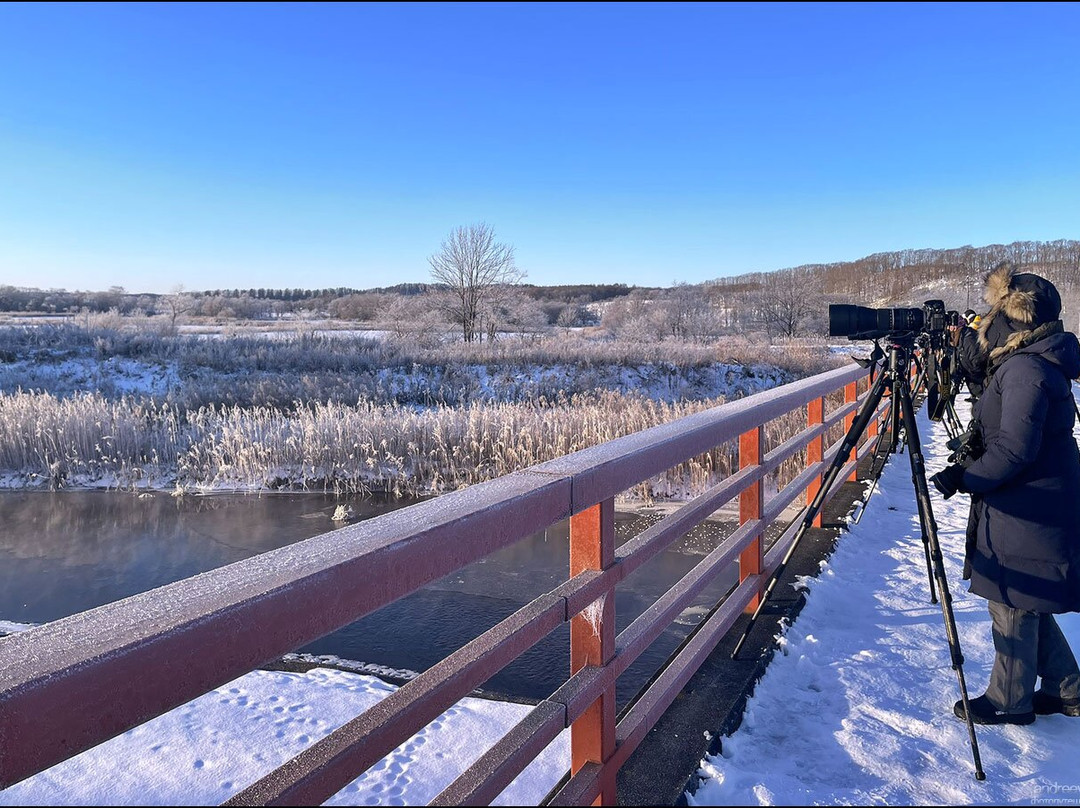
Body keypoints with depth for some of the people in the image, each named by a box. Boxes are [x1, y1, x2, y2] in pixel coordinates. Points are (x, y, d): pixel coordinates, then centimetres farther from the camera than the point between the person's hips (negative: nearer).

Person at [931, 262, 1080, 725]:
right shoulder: (1036, 362, 11)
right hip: (1034, 508, 10)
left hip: (1028, 513, -10)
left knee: (1012, 604, 3)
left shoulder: (1025, 369, -21)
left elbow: (1015, 449, -25)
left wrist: (965, 478, -20)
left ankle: (1009, 701, 17)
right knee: (1026, 603, 19)